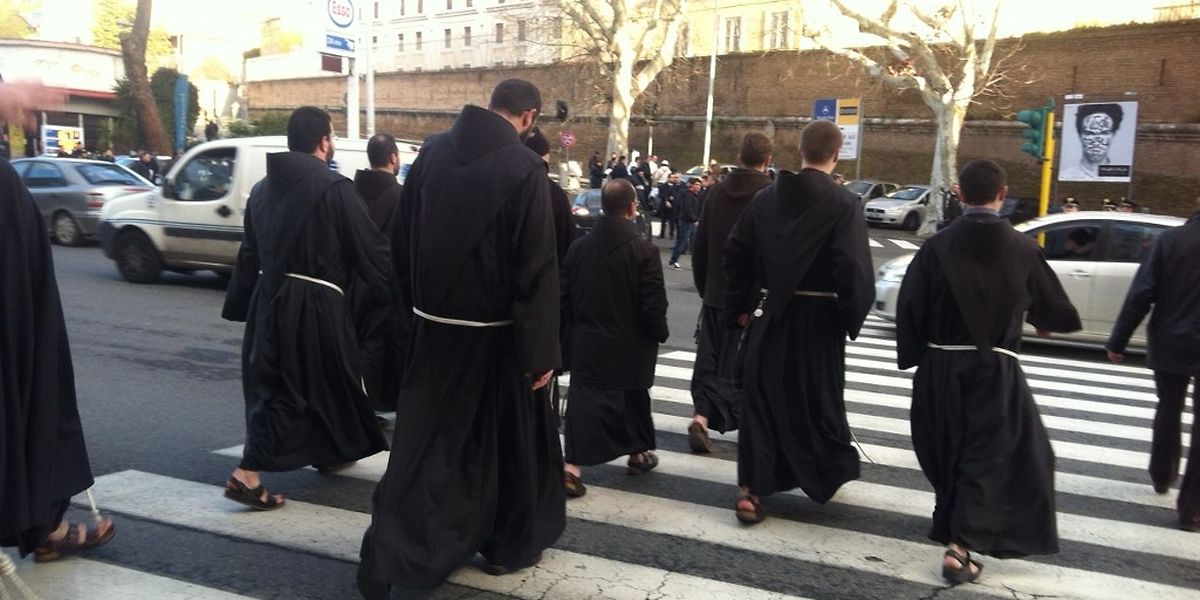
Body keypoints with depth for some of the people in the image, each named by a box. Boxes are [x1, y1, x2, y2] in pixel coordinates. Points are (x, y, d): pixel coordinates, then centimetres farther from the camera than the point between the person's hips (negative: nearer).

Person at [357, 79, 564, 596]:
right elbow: (537, 266, -17)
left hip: (433, 323, 4)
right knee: (510, 436, 14)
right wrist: (541, 348, -13)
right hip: (494, 330, -4)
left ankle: (387, 556, 8)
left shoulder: (432, 152, 2)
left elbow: (401, 241, 8)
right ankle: (509, 545, 28)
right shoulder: (524, 167, -14)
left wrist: (411, 312, 16)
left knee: (424, 440, 12)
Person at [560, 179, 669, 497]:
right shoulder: (644, 249, -14)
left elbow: (565, 296, 6)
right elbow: (654, 303, -14)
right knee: (634, 398, 17)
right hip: (630, 344, -2)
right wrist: (659, 333, 2)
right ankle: (638, 453, 33)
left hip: (588, 340, 3)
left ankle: (572, 464, -10)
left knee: (585, 399, 1)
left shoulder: (580, 246, 0)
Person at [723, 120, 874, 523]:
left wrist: (741, 307, 10)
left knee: (762, 399, 9)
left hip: (769, 316, 3)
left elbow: (735, 252, 3)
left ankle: (752, 488, 3)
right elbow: (854, 268, -19)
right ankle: (828, 474, 34)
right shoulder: (843, 204, -11)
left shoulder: (767, 197, 2)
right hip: (818, 320, -2)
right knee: (817, 397, 15)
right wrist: (853, 318, -5)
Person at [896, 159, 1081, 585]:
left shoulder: (936, 247, -7)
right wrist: (1042, 322, 30)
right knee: (989, 457, 6)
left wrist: (913, 356, 8)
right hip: (996, 370, -1)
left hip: (940, 367, 2)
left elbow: (909, 308, -7)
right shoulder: (1023, 250, -5)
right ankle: (961, 544, -4)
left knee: (947, 450, 20)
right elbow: (1055, 309, 7)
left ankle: (950, 523, 40)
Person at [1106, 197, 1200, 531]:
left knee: (1168, 411, 22)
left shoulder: (1171, 239, -7)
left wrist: (1117, 342, -2)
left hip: (1169, 344, 2)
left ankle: (1162, 477, 39)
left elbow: (1140, 296, -8)